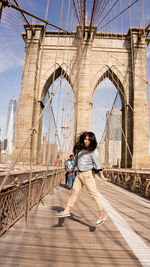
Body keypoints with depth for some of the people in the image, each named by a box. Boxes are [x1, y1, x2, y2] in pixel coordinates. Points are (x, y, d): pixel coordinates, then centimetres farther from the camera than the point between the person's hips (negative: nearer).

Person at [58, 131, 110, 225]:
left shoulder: (93, 151, -12)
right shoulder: (80, 148, 7)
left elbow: (98, 164, -17)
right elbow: (76, 159, 21)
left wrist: (102, 176, -23)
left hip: (88, 174, -7)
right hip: (79, 174, 7)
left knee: (94, 193, -2)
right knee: (74, 191, 12)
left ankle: (102, 213, 12)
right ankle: (67, 211, 22)